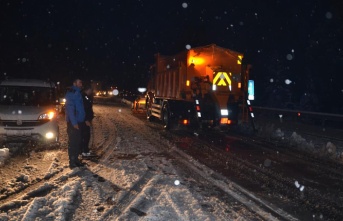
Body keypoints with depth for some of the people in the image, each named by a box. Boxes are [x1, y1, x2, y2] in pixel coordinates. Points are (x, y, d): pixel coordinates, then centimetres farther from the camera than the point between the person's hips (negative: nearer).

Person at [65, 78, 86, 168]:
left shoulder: (78, 93, 17)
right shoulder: (71, 93, -11)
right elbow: (70, 108, -19)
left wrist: (83, 119, 13)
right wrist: (74, 122, -22)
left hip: (78, 121, 9)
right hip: (72, 122, -9)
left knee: (78, 141, 12)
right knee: (72, 142, -4)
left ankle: (76, 159, 21)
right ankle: (72, 162, 3)